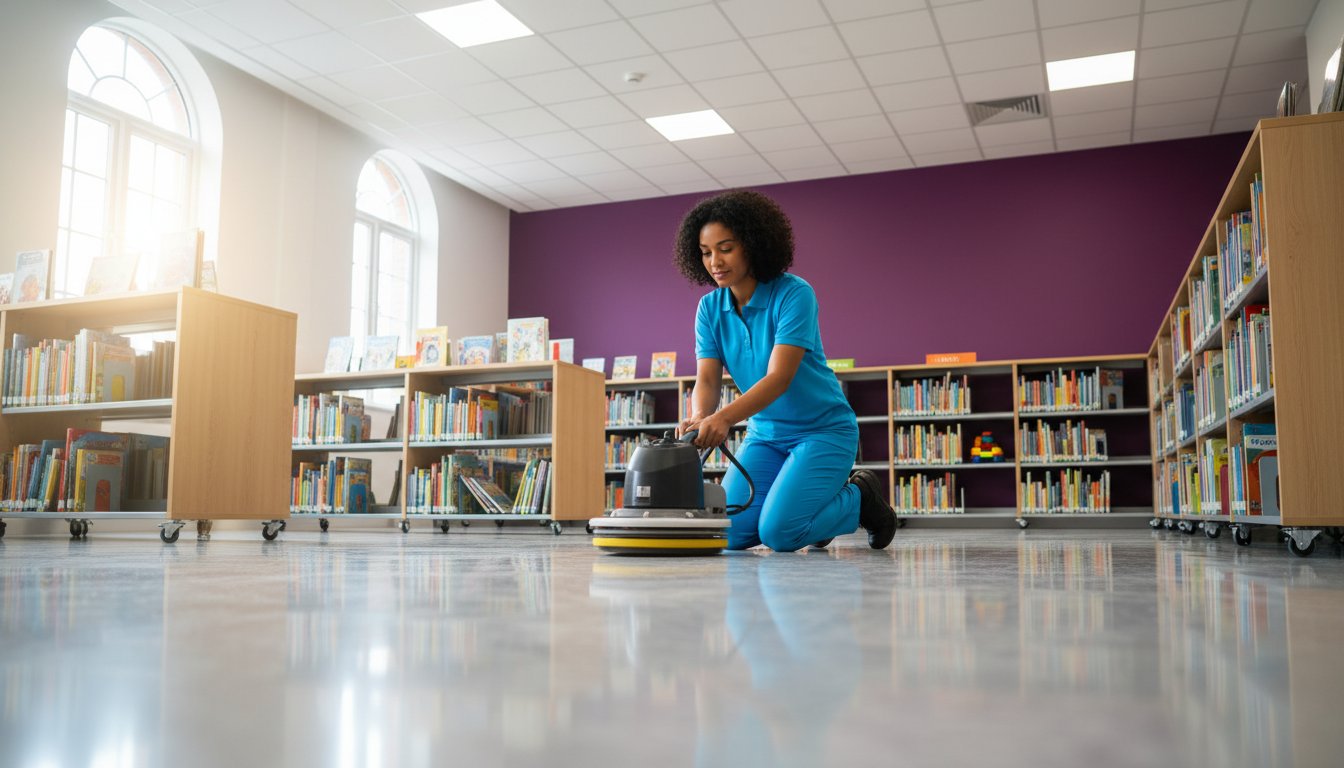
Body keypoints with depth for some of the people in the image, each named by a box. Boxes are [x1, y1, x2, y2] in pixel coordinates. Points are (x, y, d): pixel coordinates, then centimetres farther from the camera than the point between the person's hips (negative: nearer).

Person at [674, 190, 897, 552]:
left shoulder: (794, 294, -20)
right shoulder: (709, 308, -2)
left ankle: (861, 498, 9)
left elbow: (779, 377, -30)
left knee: (779, 532, -22)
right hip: (765, 434, 6)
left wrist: (724, 417, -45)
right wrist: (699, 418, -34)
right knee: (731, 533, -8)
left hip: (823, 429, -6)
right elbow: (707, 379, -11)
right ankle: (826, 500, 20)